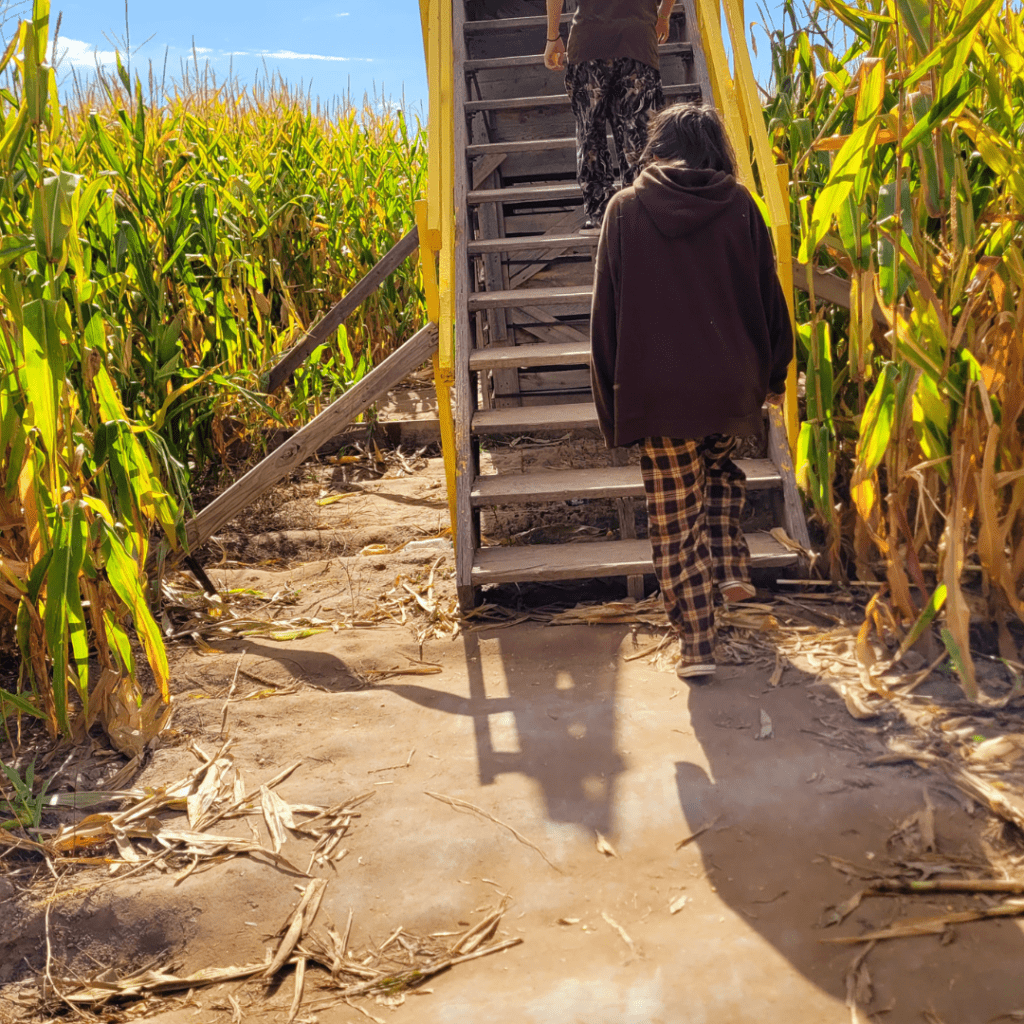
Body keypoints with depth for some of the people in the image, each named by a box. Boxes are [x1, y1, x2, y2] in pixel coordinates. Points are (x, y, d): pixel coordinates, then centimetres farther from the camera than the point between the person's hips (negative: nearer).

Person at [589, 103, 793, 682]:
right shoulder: (739, 205, 2)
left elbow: (607, 313, 0)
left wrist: (613, 400, 6)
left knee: (676, 520, 6)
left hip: (658, 391, -2)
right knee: (721, 467, 32)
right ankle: (732, 565, 18)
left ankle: (698, 644, 7)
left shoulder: (626, 210, 0)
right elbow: (769, 298, 4)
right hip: (732, 385, 2)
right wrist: (774, 375, 16)